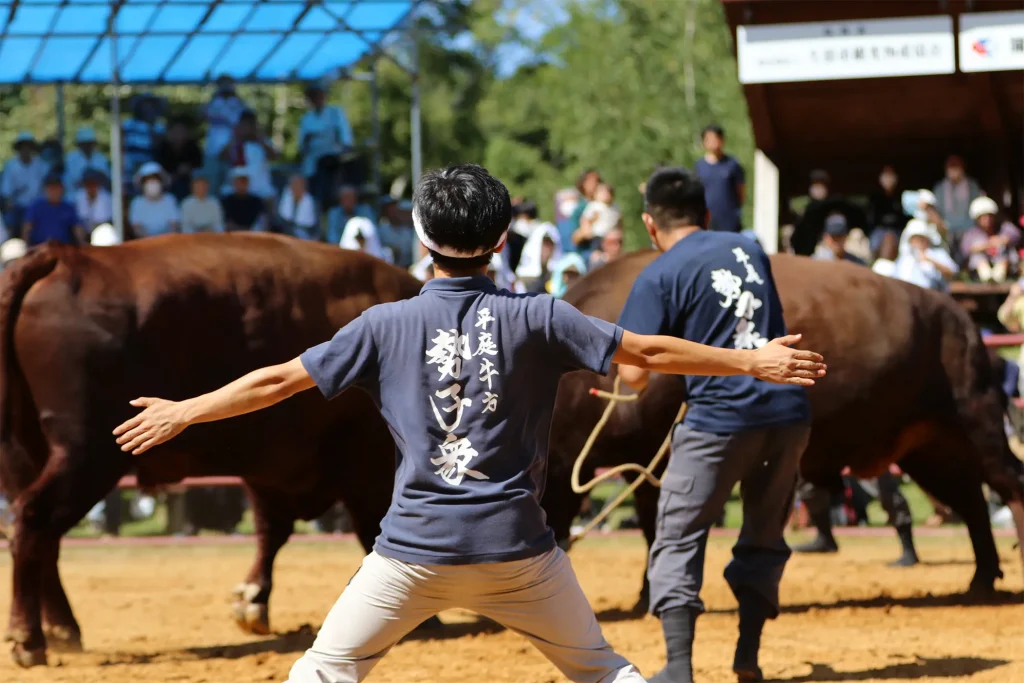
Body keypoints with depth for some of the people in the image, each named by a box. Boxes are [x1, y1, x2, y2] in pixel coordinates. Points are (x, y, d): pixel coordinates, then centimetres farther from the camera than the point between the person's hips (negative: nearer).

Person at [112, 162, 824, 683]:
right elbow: (647, 352, 0)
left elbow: (278, 380, 4)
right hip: (515, 545, 1)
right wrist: (752, 361, 11)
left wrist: (182, 413, 16)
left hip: (417, 546, -1)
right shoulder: (537, 319, -3)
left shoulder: (388, 325, -1)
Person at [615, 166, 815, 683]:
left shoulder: (659, 276, -2)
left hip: (720, 417, -5)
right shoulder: (749, 250, 15)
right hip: (788, 411, 5)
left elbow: (634, 373, -9)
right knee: (764, 539, 20)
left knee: (677, 540, 4)